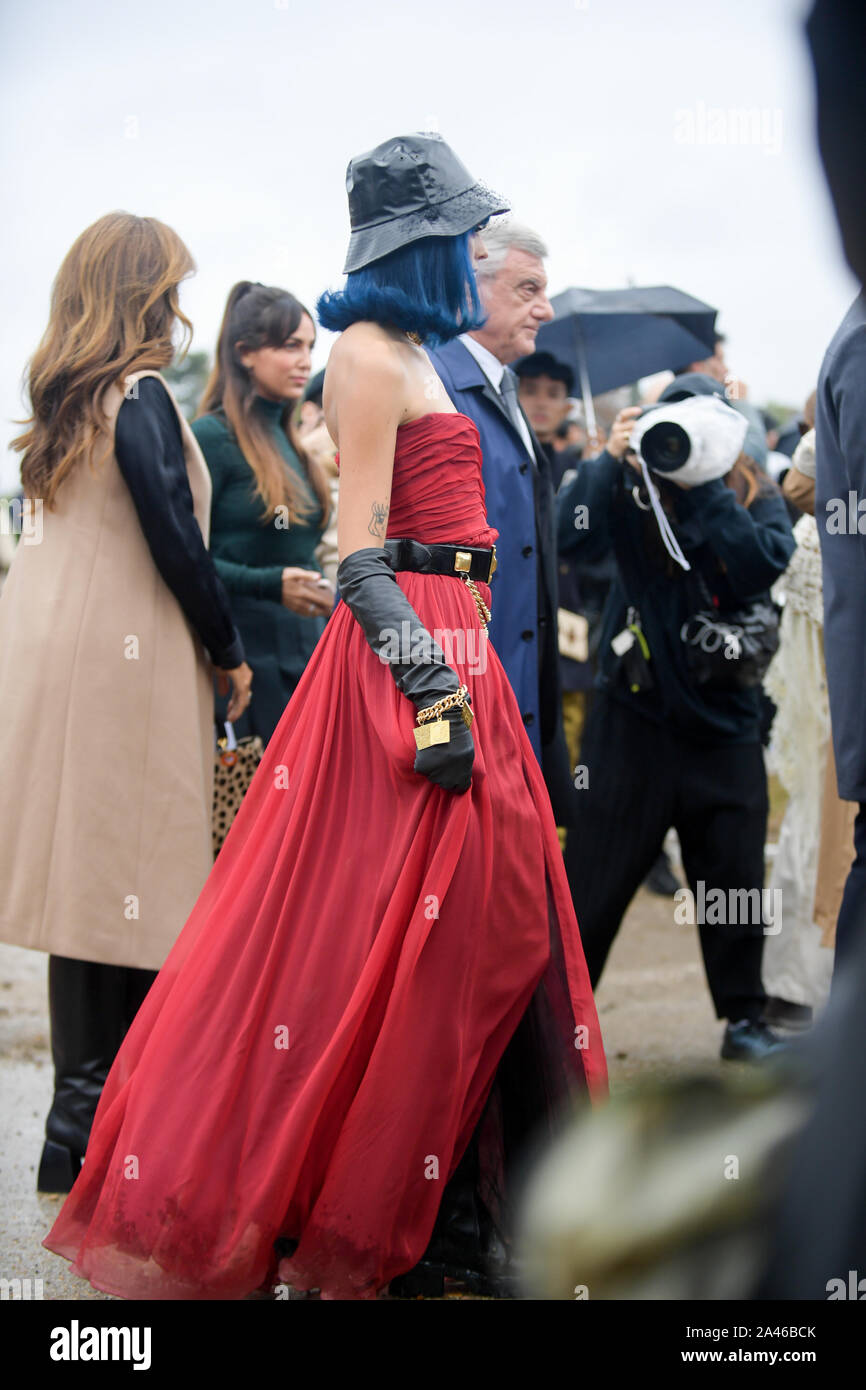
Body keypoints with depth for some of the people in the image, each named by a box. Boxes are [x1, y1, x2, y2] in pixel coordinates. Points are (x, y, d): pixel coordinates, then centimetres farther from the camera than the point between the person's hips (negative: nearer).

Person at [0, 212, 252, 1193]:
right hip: (123, 664, -8)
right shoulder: (139, 397, -11)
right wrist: (228, 653, -1)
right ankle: (85, 1132, 1)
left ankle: (87, 1117, 17)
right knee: (122, 884, -3)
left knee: (85, 881, 11)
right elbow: (175, 542, -14)